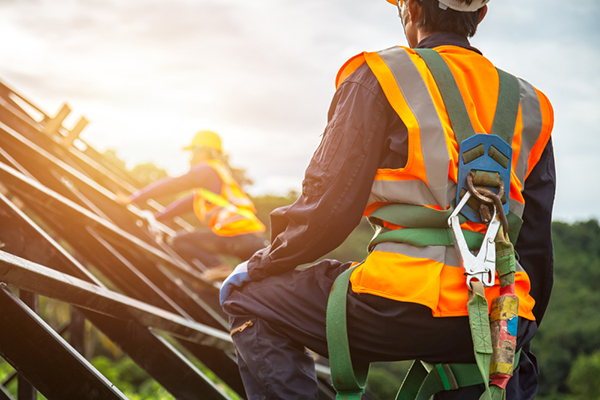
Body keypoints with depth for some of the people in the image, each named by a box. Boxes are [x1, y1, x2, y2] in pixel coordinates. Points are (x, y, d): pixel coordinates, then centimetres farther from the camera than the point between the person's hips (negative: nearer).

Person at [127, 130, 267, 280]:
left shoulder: (206, 170, 3)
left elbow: (172, 185, -2)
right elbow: (187, 203, 33)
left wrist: (134, 198, 2)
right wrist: (156, 217, 33)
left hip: (237, 237, -9)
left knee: (179, 241, -1)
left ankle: (218, 267, -15)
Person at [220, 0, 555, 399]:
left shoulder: (379, 76, 3)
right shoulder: (529, 103, 18)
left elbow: (329, 206, -4)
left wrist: (260, 266, 13)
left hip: (406, 308, -5)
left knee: (247, 300, 14)